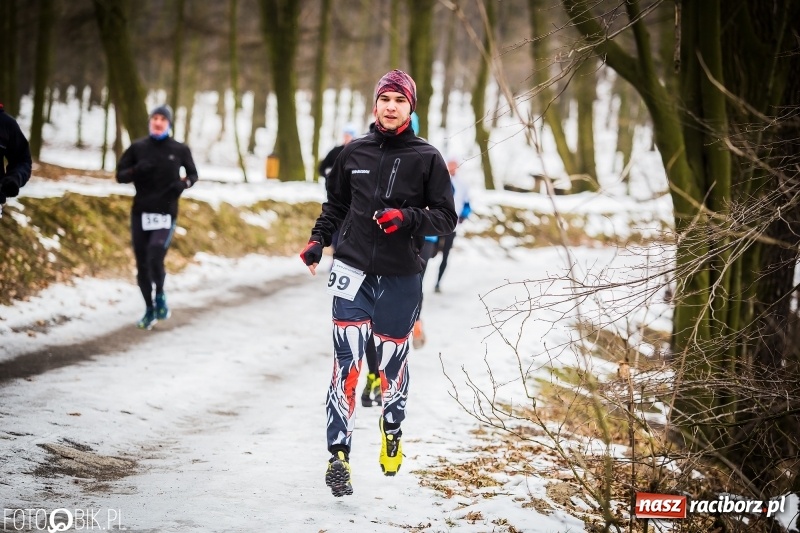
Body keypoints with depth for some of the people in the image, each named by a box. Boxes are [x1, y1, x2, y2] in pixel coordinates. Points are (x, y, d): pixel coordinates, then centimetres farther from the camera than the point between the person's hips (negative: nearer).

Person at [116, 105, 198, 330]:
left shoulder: (179, 150, 1)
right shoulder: (138, 148, 2)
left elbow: (193, 174, 15)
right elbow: (120, 175, 5)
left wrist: (184, 183, -8)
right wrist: (137, 170, -15)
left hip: (166, 214, -2)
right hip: (140, 213, 2)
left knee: (155, 258, -20)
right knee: (142, 265, 7)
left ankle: (160, 295, 8)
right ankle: (150, 309, 24)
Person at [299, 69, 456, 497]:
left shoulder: (426, 158, 0)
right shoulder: (355, 153, 8)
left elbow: (445, 218, 0)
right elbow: (335, 204, 21)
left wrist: (407, 218, -18)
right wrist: (317, 240, 7)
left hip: (400, 277, -1)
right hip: (353, 269, 1)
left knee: (393, 361, 9)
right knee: (346, 363, -10)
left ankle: (392, 432, 37)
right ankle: (339, 456, -10)